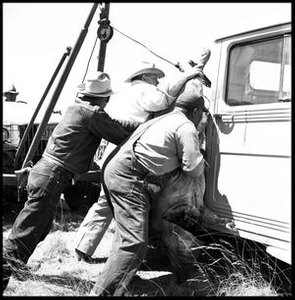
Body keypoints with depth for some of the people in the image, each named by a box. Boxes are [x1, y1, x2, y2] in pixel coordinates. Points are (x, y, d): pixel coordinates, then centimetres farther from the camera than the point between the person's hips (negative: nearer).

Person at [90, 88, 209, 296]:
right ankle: (102, 292, -20)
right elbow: (194, 169, -6)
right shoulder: (186, 127, -3)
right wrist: (200, 158, 16)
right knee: (135, 243, -15)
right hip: (129, 178, -11)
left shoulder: (163, 120, 25)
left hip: (116, 170, 11)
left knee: (127, 237, 24)